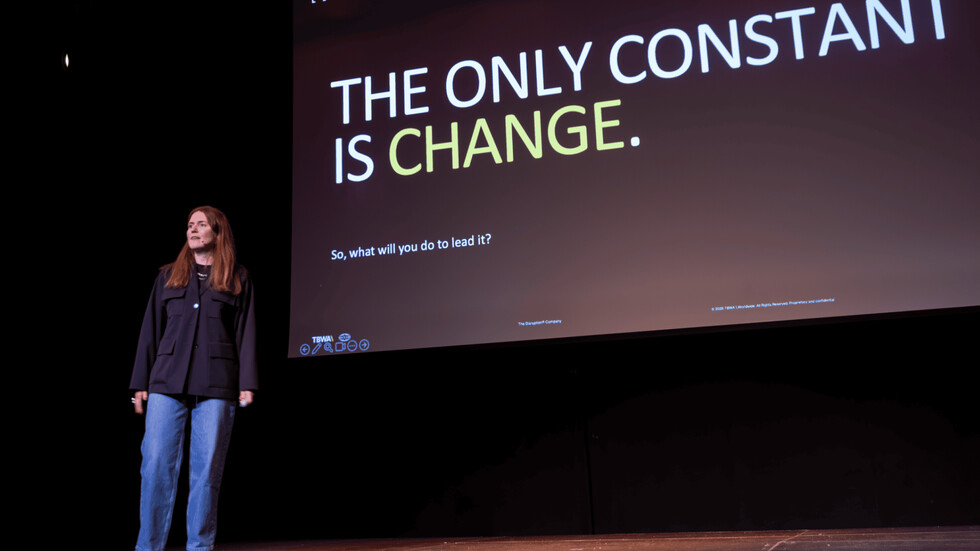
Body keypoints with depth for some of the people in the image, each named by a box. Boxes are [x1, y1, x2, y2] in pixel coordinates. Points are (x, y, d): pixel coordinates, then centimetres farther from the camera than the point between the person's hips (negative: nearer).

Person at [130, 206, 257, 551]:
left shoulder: (238, 280, 11)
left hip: (216, 386, -2)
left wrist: (247, 384, -4)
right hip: (167, 382, 2)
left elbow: (246, 334, 5)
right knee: (156, 464, -3)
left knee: (207, 468, 0)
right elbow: (150, 331, 14)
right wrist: (140, 383, 8)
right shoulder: (168, 276, 16)